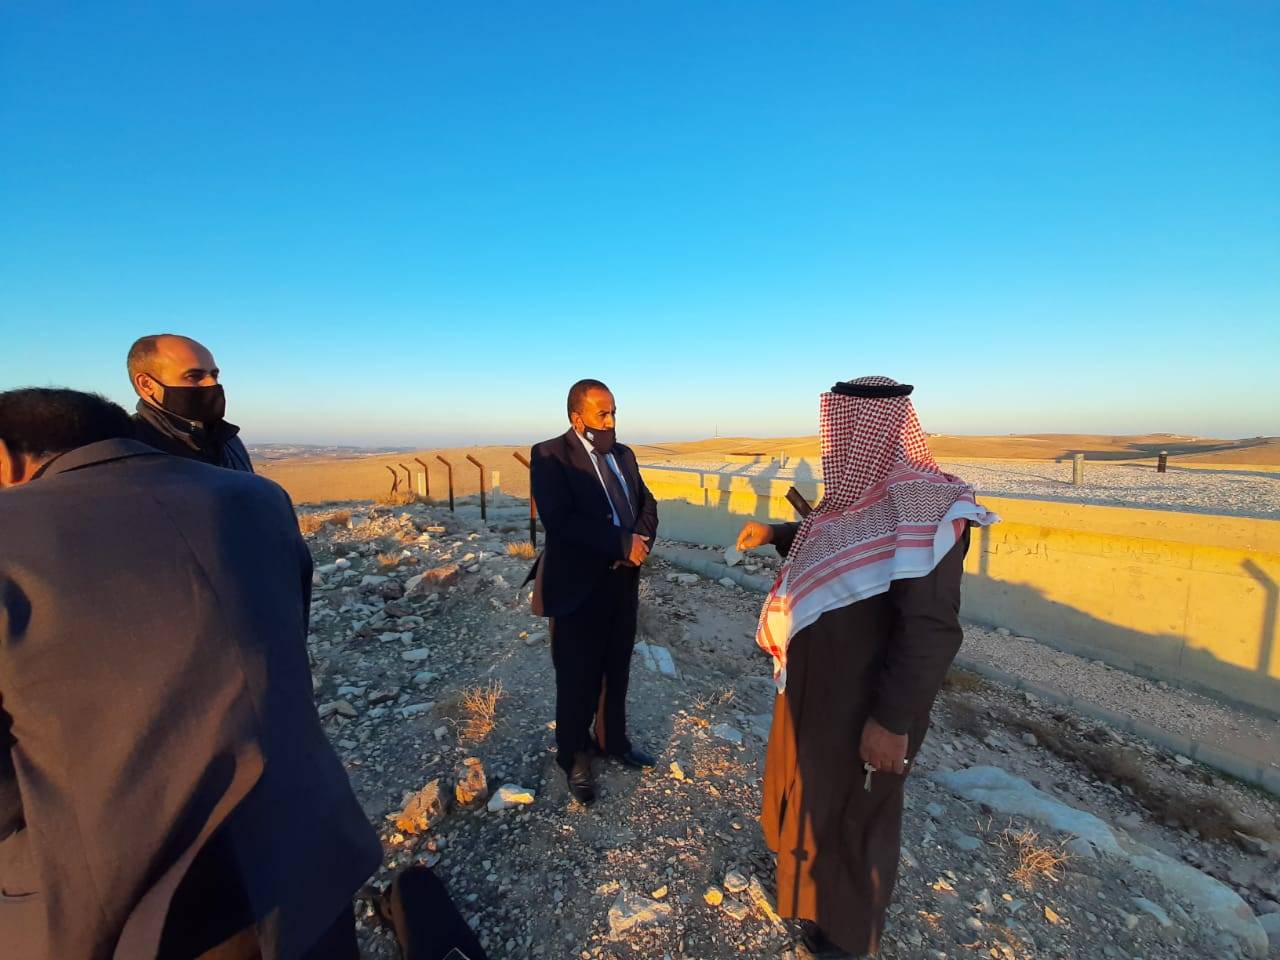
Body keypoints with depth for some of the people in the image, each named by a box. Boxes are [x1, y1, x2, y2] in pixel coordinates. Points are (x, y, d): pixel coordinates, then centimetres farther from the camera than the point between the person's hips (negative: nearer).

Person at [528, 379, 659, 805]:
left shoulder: (623, 454, 9)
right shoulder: (549, 455, -13)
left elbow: (647, 505, 10)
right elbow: (560, 520, -25)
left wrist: (640, 543, -11)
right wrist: (622, 543, -24)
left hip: (623, 582, 6)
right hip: (579, 587, -6)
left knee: (616, 670, 21)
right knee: (578, 678, 11)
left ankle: (611, 739, 43)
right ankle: (574, 757, 34)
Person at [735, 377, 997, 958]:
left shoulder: (922, 510, -27)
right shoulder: (861, 491, 1)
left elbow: (931, 630, -28)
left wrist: (894, 720, -25)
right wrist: (777, 534, 15)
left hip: (862, 698, -8)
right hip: (818, 680, 9)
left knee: (852, 809, 15)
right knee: (811, 780, 28)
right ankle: (805, 862, 57)